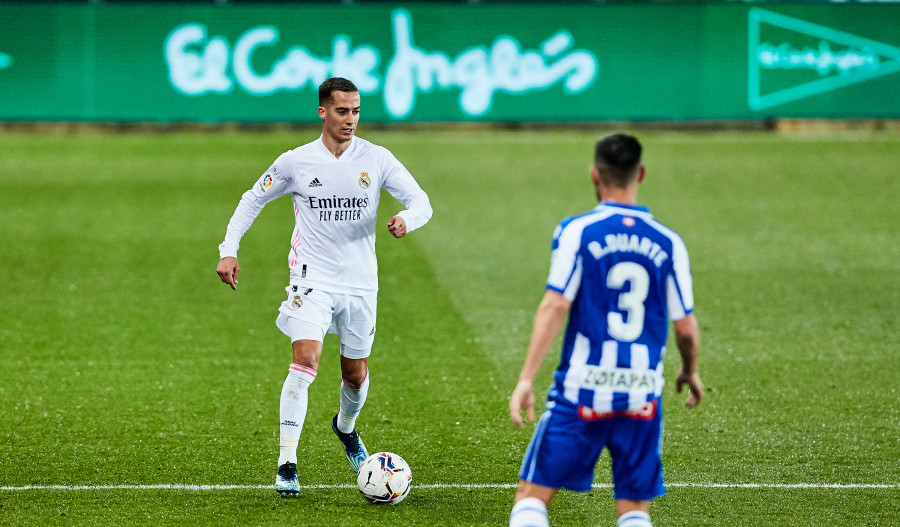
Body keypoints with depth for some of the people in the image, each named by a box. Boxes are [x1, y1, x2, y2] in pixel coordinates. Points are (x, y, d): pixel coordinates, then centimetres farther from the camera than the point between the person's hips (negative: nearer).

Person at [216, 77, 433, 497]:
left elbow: (420, 200, -3)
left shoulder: (377, 160, -3)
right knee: (305, 361, -22)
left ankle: (346, 427, 49)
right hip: (311, 279, -3)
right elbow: (253, 199, 9)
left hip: (360, 283, 3)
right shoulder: (295, 162, -4)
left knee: (356, 374, 14)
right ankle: (287, 465, -20)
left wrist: (407, 219, -27)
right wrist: (229, 250, -1)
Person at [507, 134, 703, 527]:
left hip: (582, 390, -2)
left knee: (533, 494, 3)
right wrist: (690, 372, 25)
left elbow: (554, 306, -11)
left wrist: (526, 378, -11)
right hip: (643, 395, 3)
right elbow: (685, 327, 6)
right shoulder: (668, 243, 4)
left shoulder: (577, 231, -4)